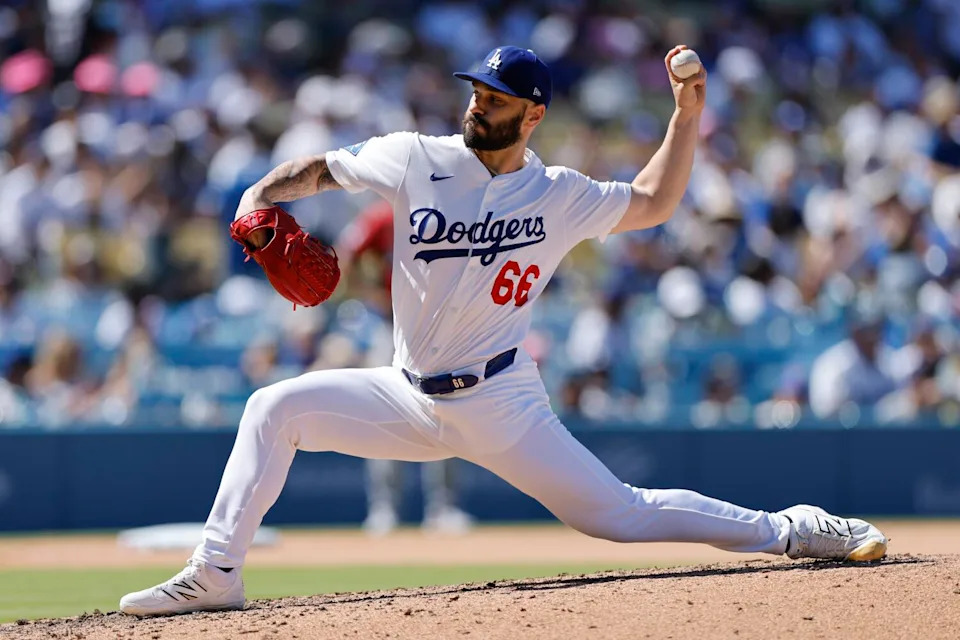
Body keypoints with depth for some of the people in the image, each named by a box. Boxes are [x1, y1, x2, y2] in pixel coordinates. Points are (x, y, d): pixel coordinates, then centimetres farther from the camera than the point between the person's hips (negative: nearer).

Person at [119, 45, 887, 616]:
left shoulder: (561, 197, -2)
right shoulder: (416, 160, -3)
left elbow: (652, 202, 12)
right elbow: (324, 168, 8)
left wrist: (688, 116, 0)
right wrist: (261, 196, -11)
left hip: (501, 403, -2)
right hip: (411, 399, 2)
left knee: (620, 514, -9)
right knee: (275, 408, -14)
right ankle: (215, 575, -10)